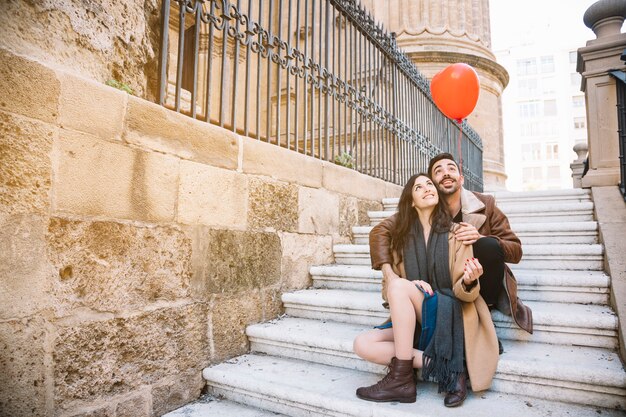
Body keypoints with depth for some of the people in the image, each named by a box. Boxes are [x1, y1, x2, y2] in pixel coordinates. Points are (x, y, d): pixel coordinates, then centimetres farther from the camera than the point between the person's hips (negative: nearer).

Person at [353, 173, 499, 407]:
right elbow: (388, 285, 4)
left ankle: (401, 379, -22)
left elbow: (463, 292, -6)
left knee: (400, 286, -29)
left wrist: (468, 282, -30)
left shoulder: (455, 232, -2)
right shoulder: (401, 237, 6)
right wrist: (413, 285, -18)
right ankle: (444, 367, -18)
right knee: (363, 344, -19)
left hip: (451, 319, -4)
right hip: (414, 322, 4)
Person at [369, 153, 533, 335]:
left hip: (481, 286, 0)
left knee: (489, 246, -28)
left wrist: (480, 238, -27)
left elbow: (516, 251, -6)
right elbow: (379, 231, -12)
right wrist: (389, 273, -27)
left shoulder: (485, 205, -9)